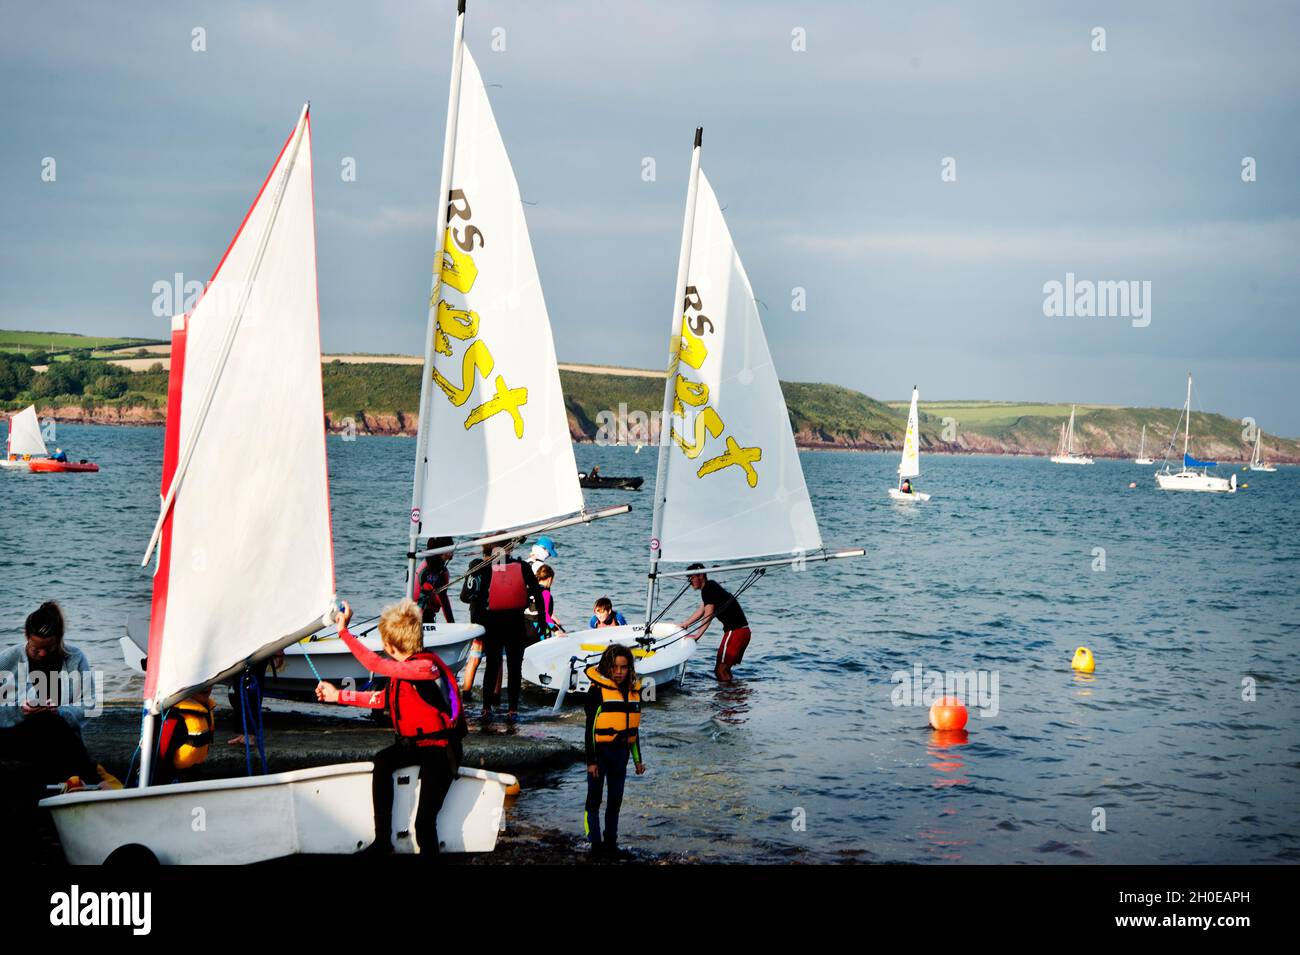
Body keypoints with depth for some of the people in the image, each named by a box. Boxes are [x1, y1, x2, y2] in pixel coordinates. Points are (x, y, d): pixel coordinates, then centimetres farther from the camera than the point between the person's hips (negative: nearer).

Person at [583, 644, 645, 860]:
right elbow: (590, 727, -10)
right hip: (600, 750, -5)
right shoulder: (597, 690, -11)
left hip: (621, 751, 6)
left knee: (616, 799, 11)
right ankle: (596, 843, 7)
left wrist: (637, 759, 16)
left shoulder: (634, 691, 7)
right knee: (595, 797, 2)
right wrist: (591, 760, -13)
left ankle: (611, 842, 20)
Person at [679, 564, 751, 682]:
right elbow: (701, 612, 26)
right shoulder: (711, 586, 19)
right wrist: (683, 624, 27)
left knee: (720, 670, -10)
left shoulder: (708, 588, -11)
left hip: (735, 631, -10)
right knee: (724, 668, 17)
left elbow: (708, 614, -17)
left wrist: (698, 635, -17)